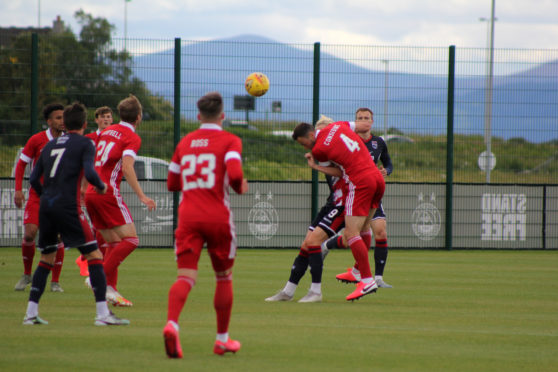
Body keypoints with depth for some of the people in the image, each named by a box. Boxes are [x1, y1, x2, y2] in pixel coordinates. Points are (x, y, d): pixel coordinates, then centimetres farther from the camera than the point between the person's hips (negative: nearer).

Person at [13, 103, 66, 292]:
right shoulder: (36, 140, -3)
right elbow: (21, 164, 4)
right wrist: (18, 190, -5)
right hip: (37, 196, -1)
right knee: (29, 234, -13)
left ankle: (55, 281, 4)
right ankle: (27, 274, 10)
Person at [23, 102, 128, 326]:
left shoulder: (50, 145, 19)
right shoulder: (84, 144, 2)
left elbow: (34, 179, 17)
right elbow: (89, 172, -14)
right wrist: (101, 187, 5)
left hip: (46, 206, 6)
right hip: (68, 206, -6)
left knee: (47, 258, 18)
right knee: (94, 255, -3)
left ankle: (31, 313, 14)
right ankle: (102, 313, -11)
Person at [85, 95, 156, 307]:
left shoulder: (106, 132, 17)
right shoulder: (132, 138, -6)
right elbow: (127, 167, -20)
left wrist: (84, 187, 34)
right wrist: (141, 196, -23)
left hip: (91, 193, 8)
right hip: (108, 193, -8)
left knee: (114, 242, 13)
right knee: (130, 239, -7)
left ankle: (111, 289, 7)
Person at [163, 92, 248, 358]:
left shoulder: (184, 142, 14)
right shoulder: (229, 141, 0)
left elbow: (172, 183, 20)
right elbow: (234, 174, -16)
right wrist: (240, 187, 5)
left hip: (187, 216, 2)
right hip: (218, 217, -2)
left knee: (185, 276, -7)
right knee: (224, 277, 16)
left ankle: (171, 323, -35)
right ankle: (222, 339, 23)